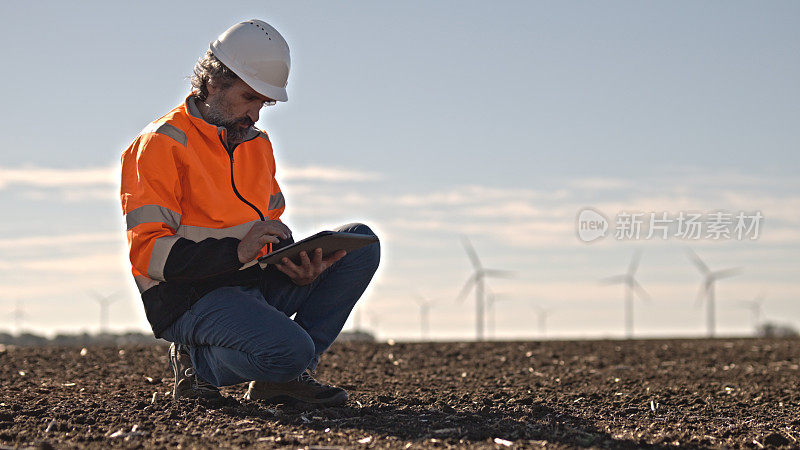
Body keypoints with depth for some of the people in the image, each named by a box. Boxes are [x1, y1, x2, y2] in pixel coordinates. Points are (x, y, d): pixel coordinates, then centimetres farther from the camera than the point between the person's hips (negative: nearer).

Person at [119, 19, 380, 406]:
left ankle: (286, 375, -5)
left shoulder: (257, 142, 17)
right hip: (193, 299, -8)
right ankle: (197, 363, -4)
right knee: (289, 349, -33)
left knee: (361, 243, -4)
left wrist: (296, 265, -4)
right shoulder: (161, 145, -9)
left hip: (258, 282, 8)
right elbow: (148, 253, -16)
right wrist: (237, 251, -27)